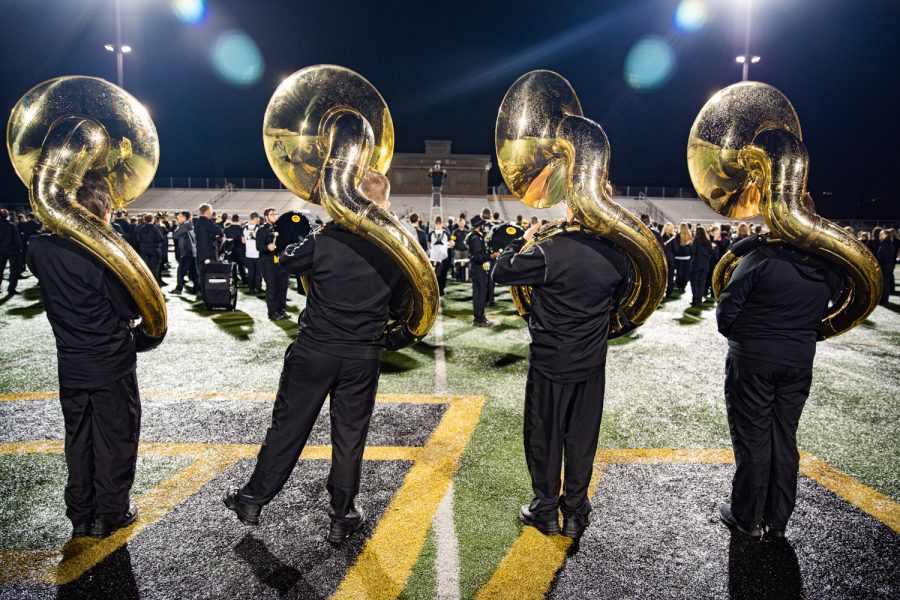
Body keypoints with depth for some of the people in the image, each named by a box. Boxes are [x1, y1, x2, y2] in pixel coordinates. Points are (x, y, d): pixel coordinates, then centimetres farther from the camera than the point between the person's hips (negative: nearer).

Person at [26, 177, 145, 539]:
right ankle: (110, 514, 21)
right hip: (112, 364, -5)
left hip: (71, 367, 5)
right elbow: (133, 309, -16)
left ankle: (80, 516, 28)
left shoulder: (40, 248, -4)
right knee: (116, 439, 11)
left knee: (78, 439, 18)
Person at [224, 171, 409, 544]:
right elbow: (399, 305, 5)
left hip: (314, 349, -1)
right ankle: (343, 517, 22)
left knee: (288, 425, 13)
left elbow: (286, 263, 7)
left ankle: (253, 499, 29)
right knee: (350, 434, 11)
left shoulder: (325, 240, -12)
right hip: (363, 356, 1)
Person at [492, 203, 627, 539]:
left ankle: (545, 510, 23)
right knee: (582, 437, 14)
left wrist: (521, 240, 5)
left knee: (544, 435, 11)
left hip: (549, 361, -4)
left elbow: (501, 272, -9)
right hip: (592, 363, 4)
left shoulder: (549, 252, -18)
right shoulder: (615, 257, -2)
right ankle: (575, 512, 25)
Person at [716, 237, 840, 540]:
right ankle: (778, 520, 23)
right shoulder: (829, 272, 0)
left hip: (752, 359, -4)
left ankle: (748, 517, 18)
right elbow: (823, 317, 10)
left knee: (751, 438, 6)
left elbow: (728, 305, -13)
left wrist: (731, 334, 3)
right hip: (800, 362, 4)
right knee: (784, 439, 13)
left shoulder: (762, 258, -15)